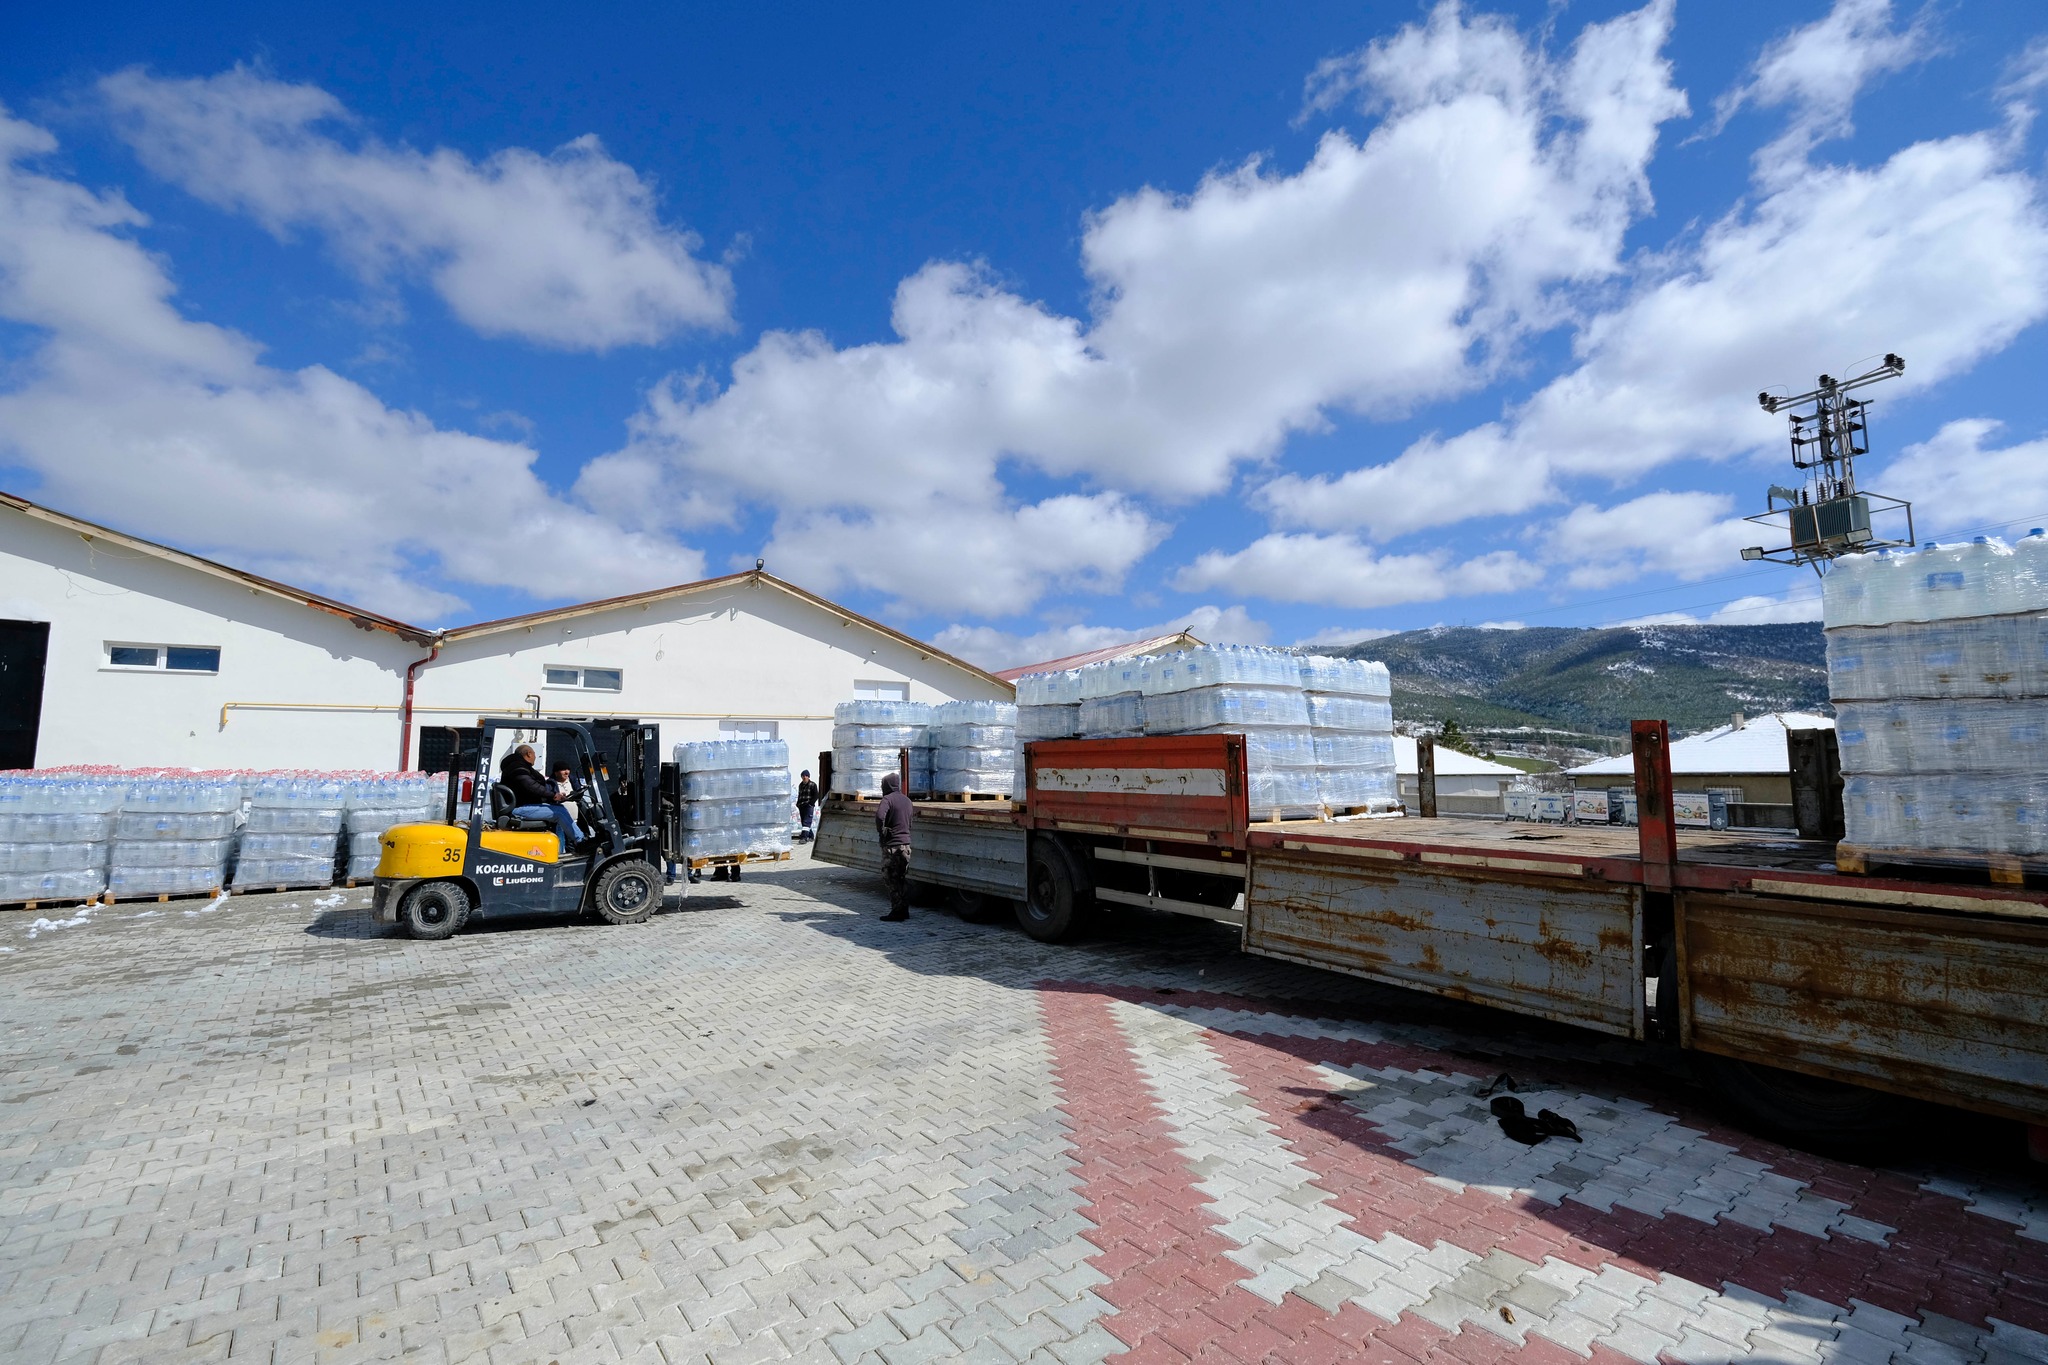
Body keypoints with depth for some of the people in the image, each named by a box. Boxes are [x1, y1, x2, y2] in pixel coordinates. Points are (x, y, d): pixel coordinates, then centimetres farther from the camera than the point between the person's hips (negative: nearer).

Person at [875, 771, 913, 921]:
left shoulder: (888, 799, -11)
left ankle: (896, 911, 0)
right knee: (904, 878, 11)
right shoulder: (907, 800, 13)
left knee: (892, 879, -1)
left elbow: (880, 815, -28)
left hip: (891, 845, -7)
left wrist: (881, 830, -14)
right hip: (906, 843, 7)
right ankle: (905, 910, 15)